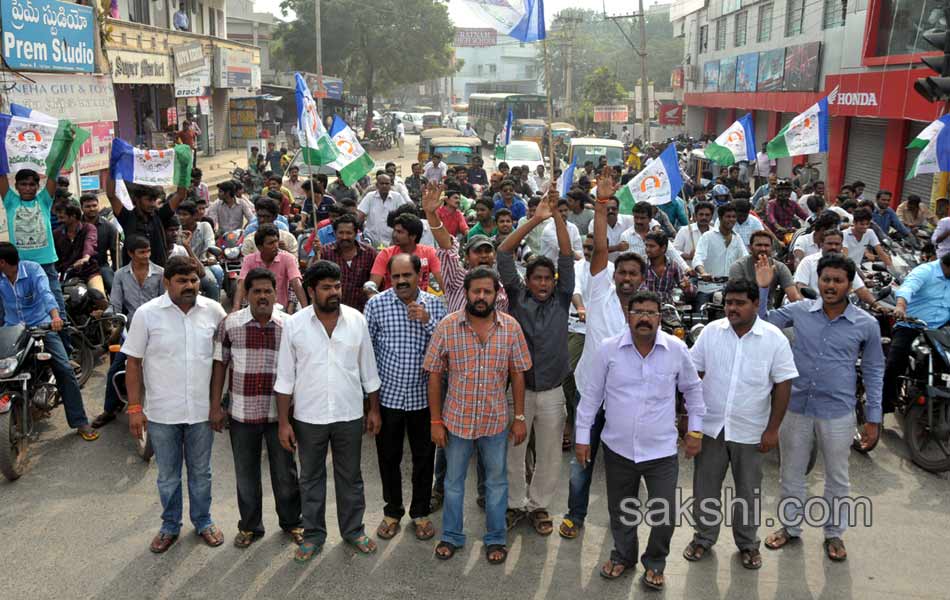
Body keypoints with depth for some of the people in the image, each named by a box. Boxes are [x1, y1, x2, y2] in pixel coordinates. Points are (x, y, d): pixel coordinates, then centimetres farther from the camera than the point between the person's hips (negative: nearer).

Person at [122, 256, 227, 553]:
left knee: (201, 472, 17)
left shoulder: (213, 310, -5)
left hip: (202, 410, 1)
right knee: (168, 476, 15)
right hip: (162, 413, -1)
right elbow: (133, 363, -4)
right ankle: (170, 526, 34)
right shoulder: (146, 313, -10)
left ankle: (203, 521, 36)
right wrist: (134, 408, -7)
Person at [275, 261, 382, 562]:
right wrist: (283, 421, -5)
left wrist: (374, 409, 5)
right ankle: (313, 534, 31)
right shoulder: (294, 325, -9)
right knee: (311, 478, 14)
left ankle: (353, 530, 33)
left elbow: (368, 371, 3)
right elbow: (285, 378, -4)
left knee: (350, 476, 15)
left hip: (350, 415, 1)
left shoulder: (356, 320, -5)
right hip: (308, 417, -1)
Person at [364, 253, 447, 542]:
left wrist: (427, 321, -19)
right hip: (387, 396, -1)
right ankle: (393, 511, 33)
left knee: (424, 458, 13)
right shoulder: (376, 304, -6)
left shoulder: (434, 304, -1)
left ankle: (421, 512, 32)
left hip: (423, 397, 1)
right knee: (389, 458, 13)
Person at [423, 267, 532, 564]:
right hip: (457, 419, 0)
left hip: (496, 420, 1)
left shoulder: (511, 327, -8)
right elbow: (434, 375, -6)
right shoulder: (447, 327, -12)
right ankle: (451, 536, 35)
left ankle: (496, 538, 34)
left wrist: (520, 417, 0)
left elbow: (517, 374, 0)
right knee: (453, 481, 16)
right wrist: (435, 421, -6)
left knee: (496, 481, 15)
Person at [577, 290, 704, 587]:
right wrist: (582, 436, 2)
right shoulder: (608, 349, -8)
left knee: (664, 516, 0)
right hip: (618, 448, 1)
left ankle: (654, 563, 29)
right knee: (620, 510, 18)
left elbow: (692, 388, 9)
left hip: (661, 450, -1)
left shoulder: (677, 349, -7)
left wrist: (695, 429, 8)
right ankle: (623, 555, 45)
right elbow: (591, 394, 0)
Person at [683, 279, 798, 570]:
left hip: (750, 431, -1)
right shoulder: (711, 331, -5)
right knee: (705, 487, 13)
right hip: (710, 426, 2)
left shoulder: (774, 338, -10)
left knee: (748, 491, 14)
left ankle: (748, 543, 33)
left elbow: (783, 385, -7)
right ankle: (704, 536, 32)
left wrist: (772, 429, -8)